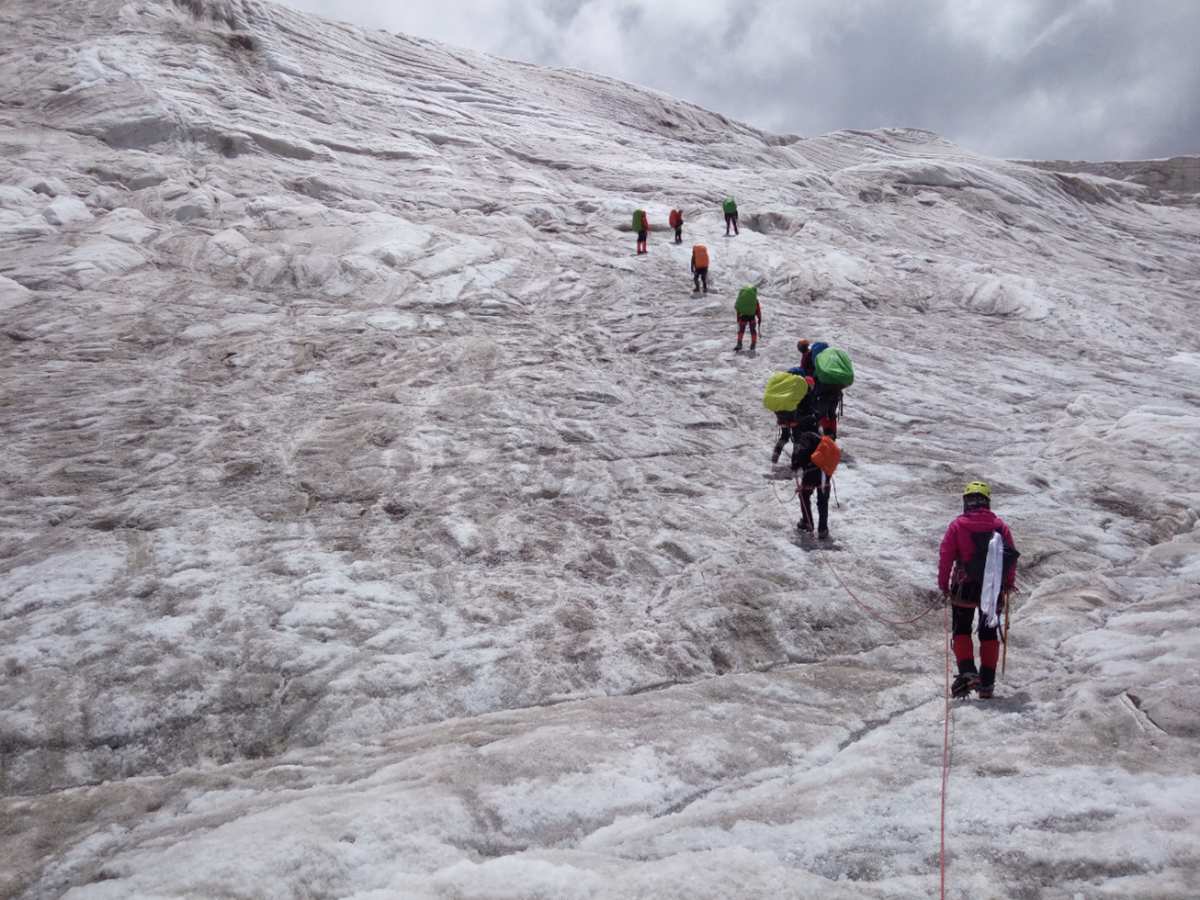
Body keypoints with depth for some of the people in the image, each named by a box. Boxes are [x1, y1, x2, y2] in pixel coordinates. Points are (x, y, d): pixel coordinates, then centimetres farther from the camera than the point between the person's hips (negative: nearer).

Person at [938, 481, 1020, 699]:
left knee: (962, 630, 9)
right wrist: (1009, 583, 18)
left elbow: (946, 556, -6)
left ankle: (967, 671, -11)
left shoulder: (957, 525, -4)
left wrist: (943, 584, 5)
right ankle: (987, 682, 10)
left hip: (965, 587, -2)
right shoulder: (1000, 525, 2)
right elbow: (1012, 555, 5)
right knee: (989, 633, 11)